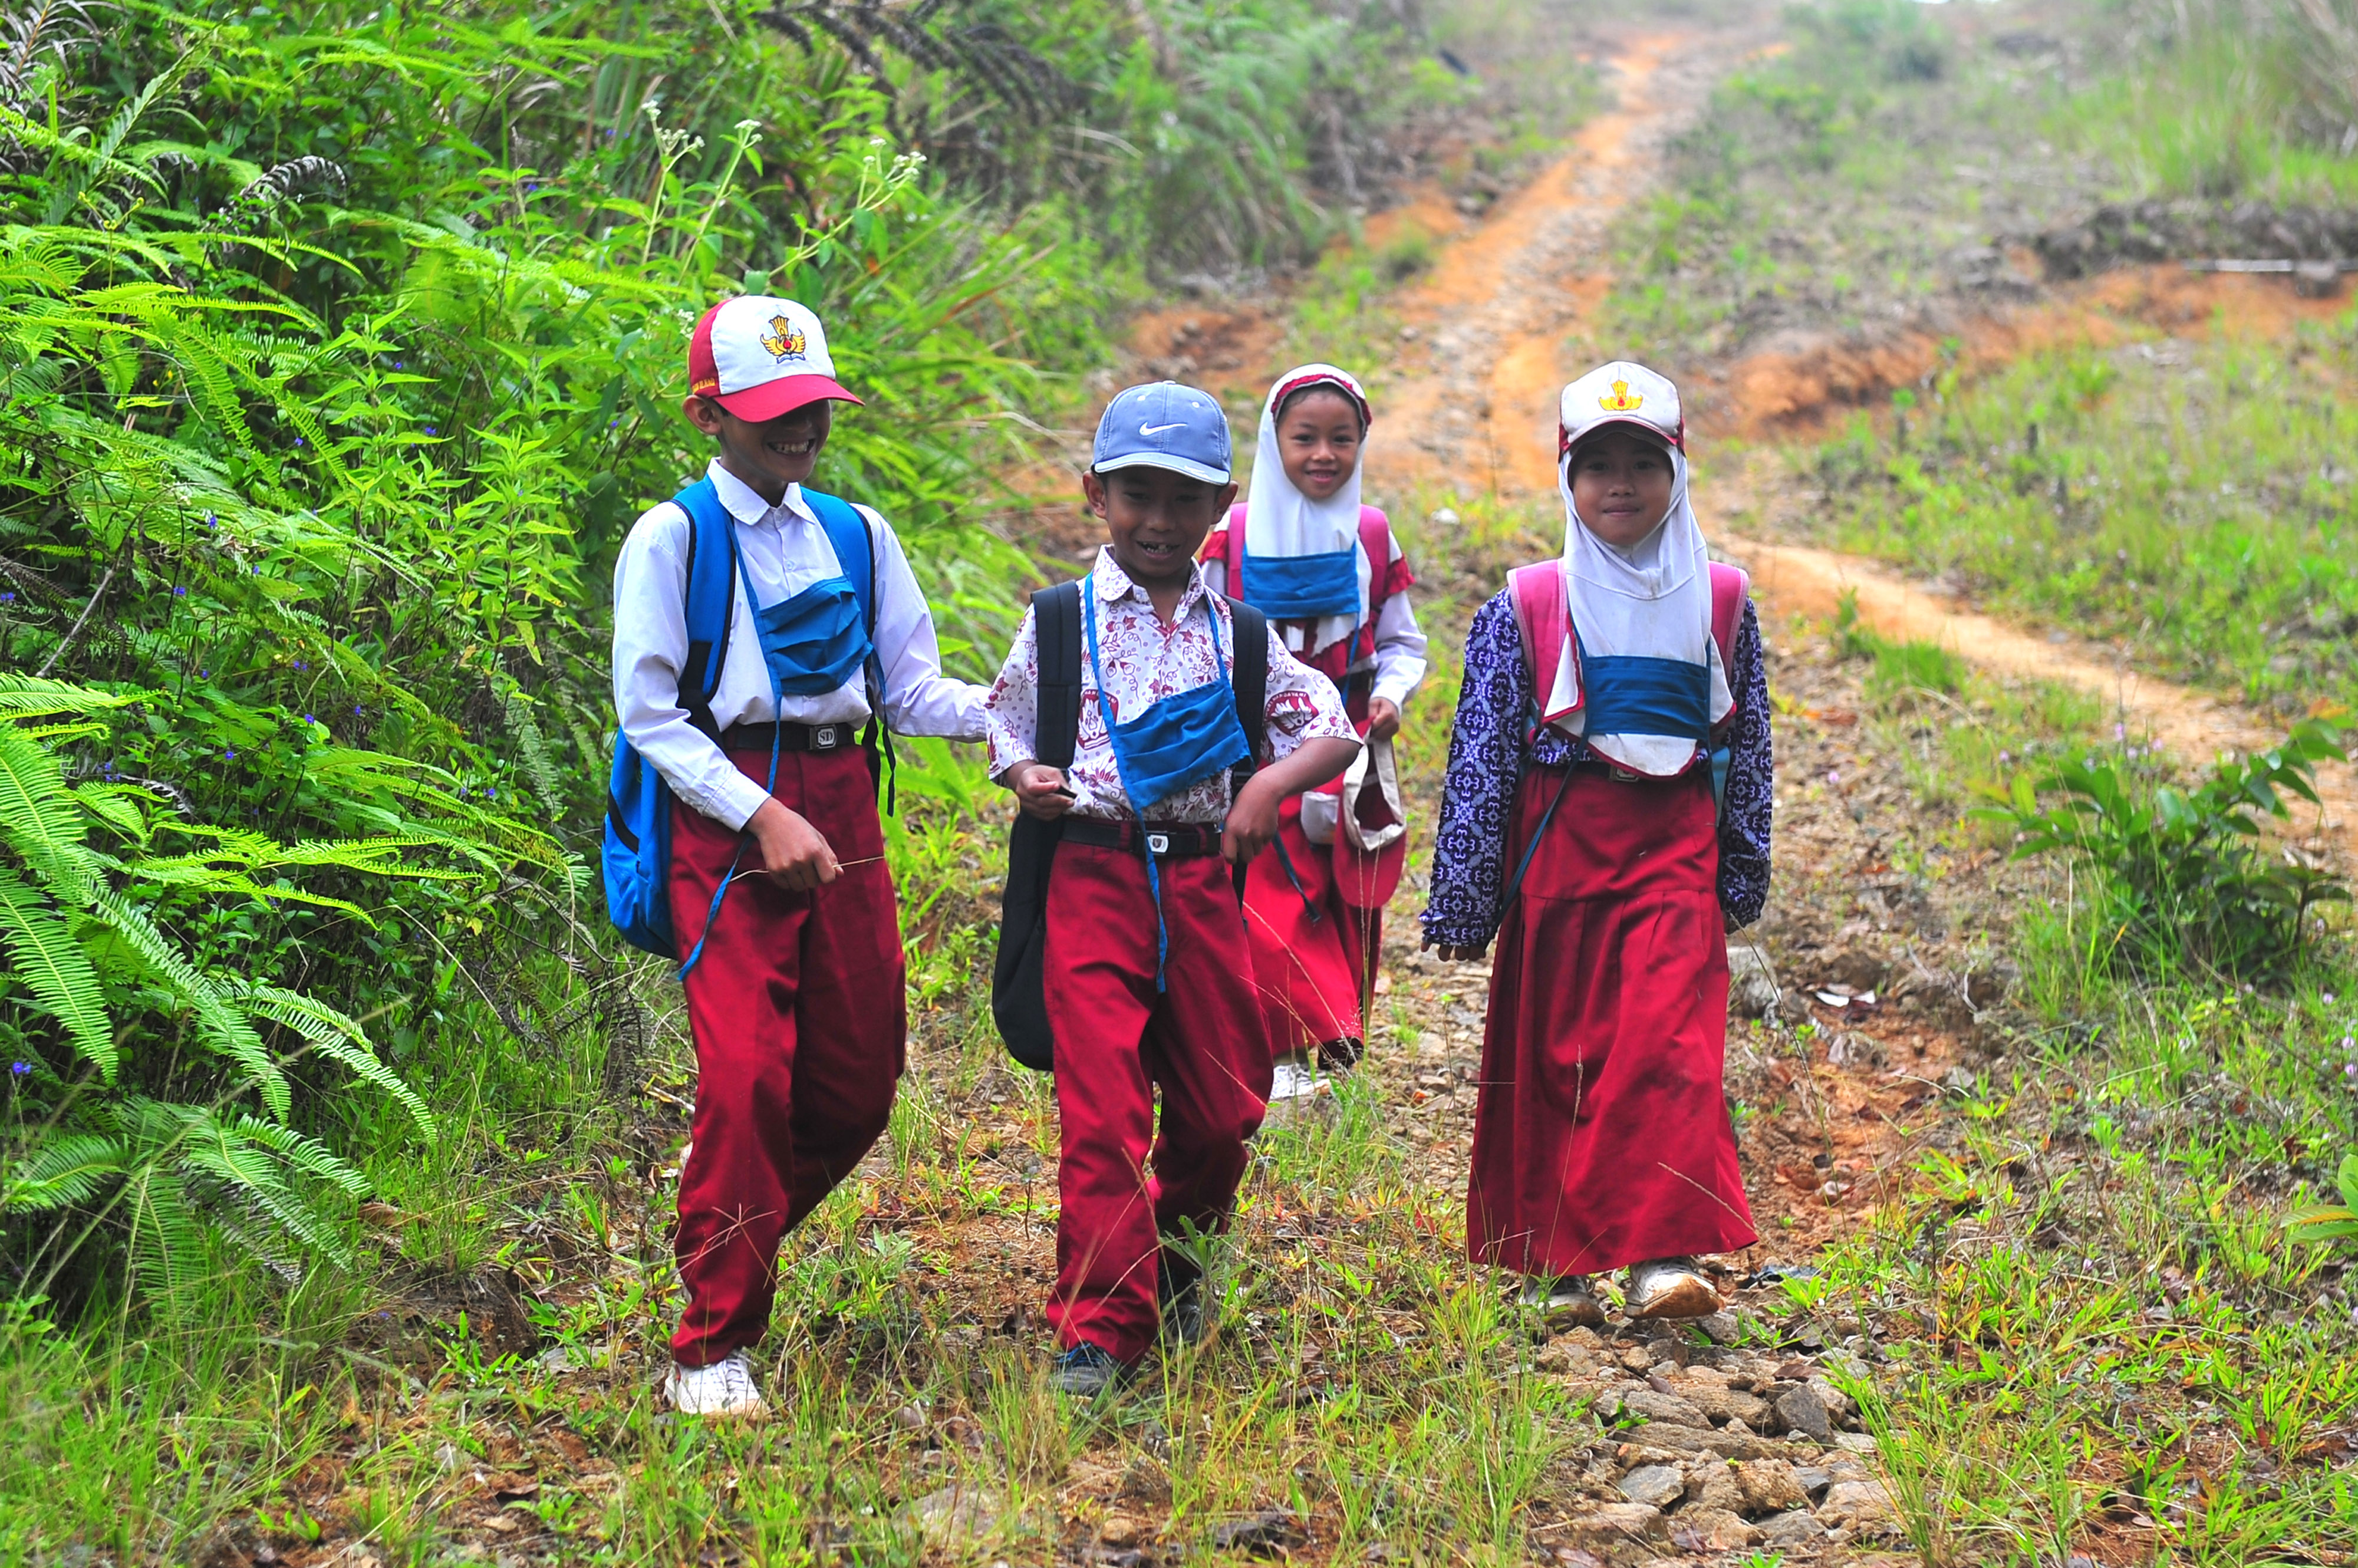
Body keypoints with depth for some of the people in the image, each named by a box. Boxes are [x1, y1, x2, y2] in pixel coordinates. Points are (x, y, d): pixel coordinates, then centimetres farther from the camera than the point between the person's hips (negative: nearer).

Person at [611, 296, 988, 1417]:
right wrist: (761, 818, -13)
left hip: (842, 811, 5)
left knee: (859, 1082, 6)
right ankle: (712, 1348, -4)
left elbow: (912, 693, 13)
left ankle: (729, 1250, 31)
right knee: (746, 1074, -14)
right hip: (723, 819, -5)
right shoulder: (671, 538, -1)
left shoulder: (858, 536, 14)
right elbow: (651, 716, -4)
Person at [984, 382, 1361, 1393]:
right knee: (1103, 1110, -11)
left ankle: (1177, 1267, 36)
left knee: (1223, 1105, 9)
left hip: (1202, 880, 3)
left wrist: (1272, 782, -9)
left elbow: (1334, 728, 9)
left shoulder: (1236, 631, 9)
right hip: (1092, 876, -3)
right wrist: (1023, 776, -9)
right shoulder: (1062, 619, 4)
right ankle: (1102, 1327, -5)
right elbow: (1005, 723, 12)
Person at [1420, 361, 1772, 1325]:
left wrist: (1745, 871, 17)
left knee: (1671, 1046, -13)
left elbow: (1750, 746, 15)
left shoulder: (1721, 604, 6)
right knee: (1554, 1054, 4)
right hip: (1557, 848, 0)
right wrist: (1463, 900, -1)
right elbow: (1481, 755, 1)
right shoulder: (1524, 610, 0)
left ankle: (1666, 1256, -16)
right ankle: (1555, 1263, 15)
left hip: (1676, 853, 1)